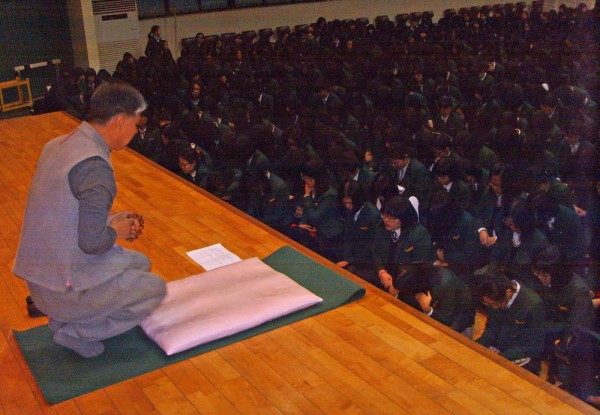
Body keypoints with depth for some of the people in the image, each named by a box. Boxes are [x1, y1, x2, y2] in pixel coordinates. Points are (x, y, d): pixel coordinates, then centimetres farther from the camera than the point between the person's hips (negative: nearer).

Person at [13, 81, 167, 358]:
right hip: (62, 286, -9)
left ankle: (64, 317, 14)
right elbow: (92, 242, -27)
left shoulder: (60, 144, 5)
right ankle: (75, 331, 3)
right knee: (154, 289, 4)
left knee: (140, 264, 21)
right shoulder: (95, 167, -25)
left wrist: (112, 221, 9)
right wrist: (115, 230, -6)